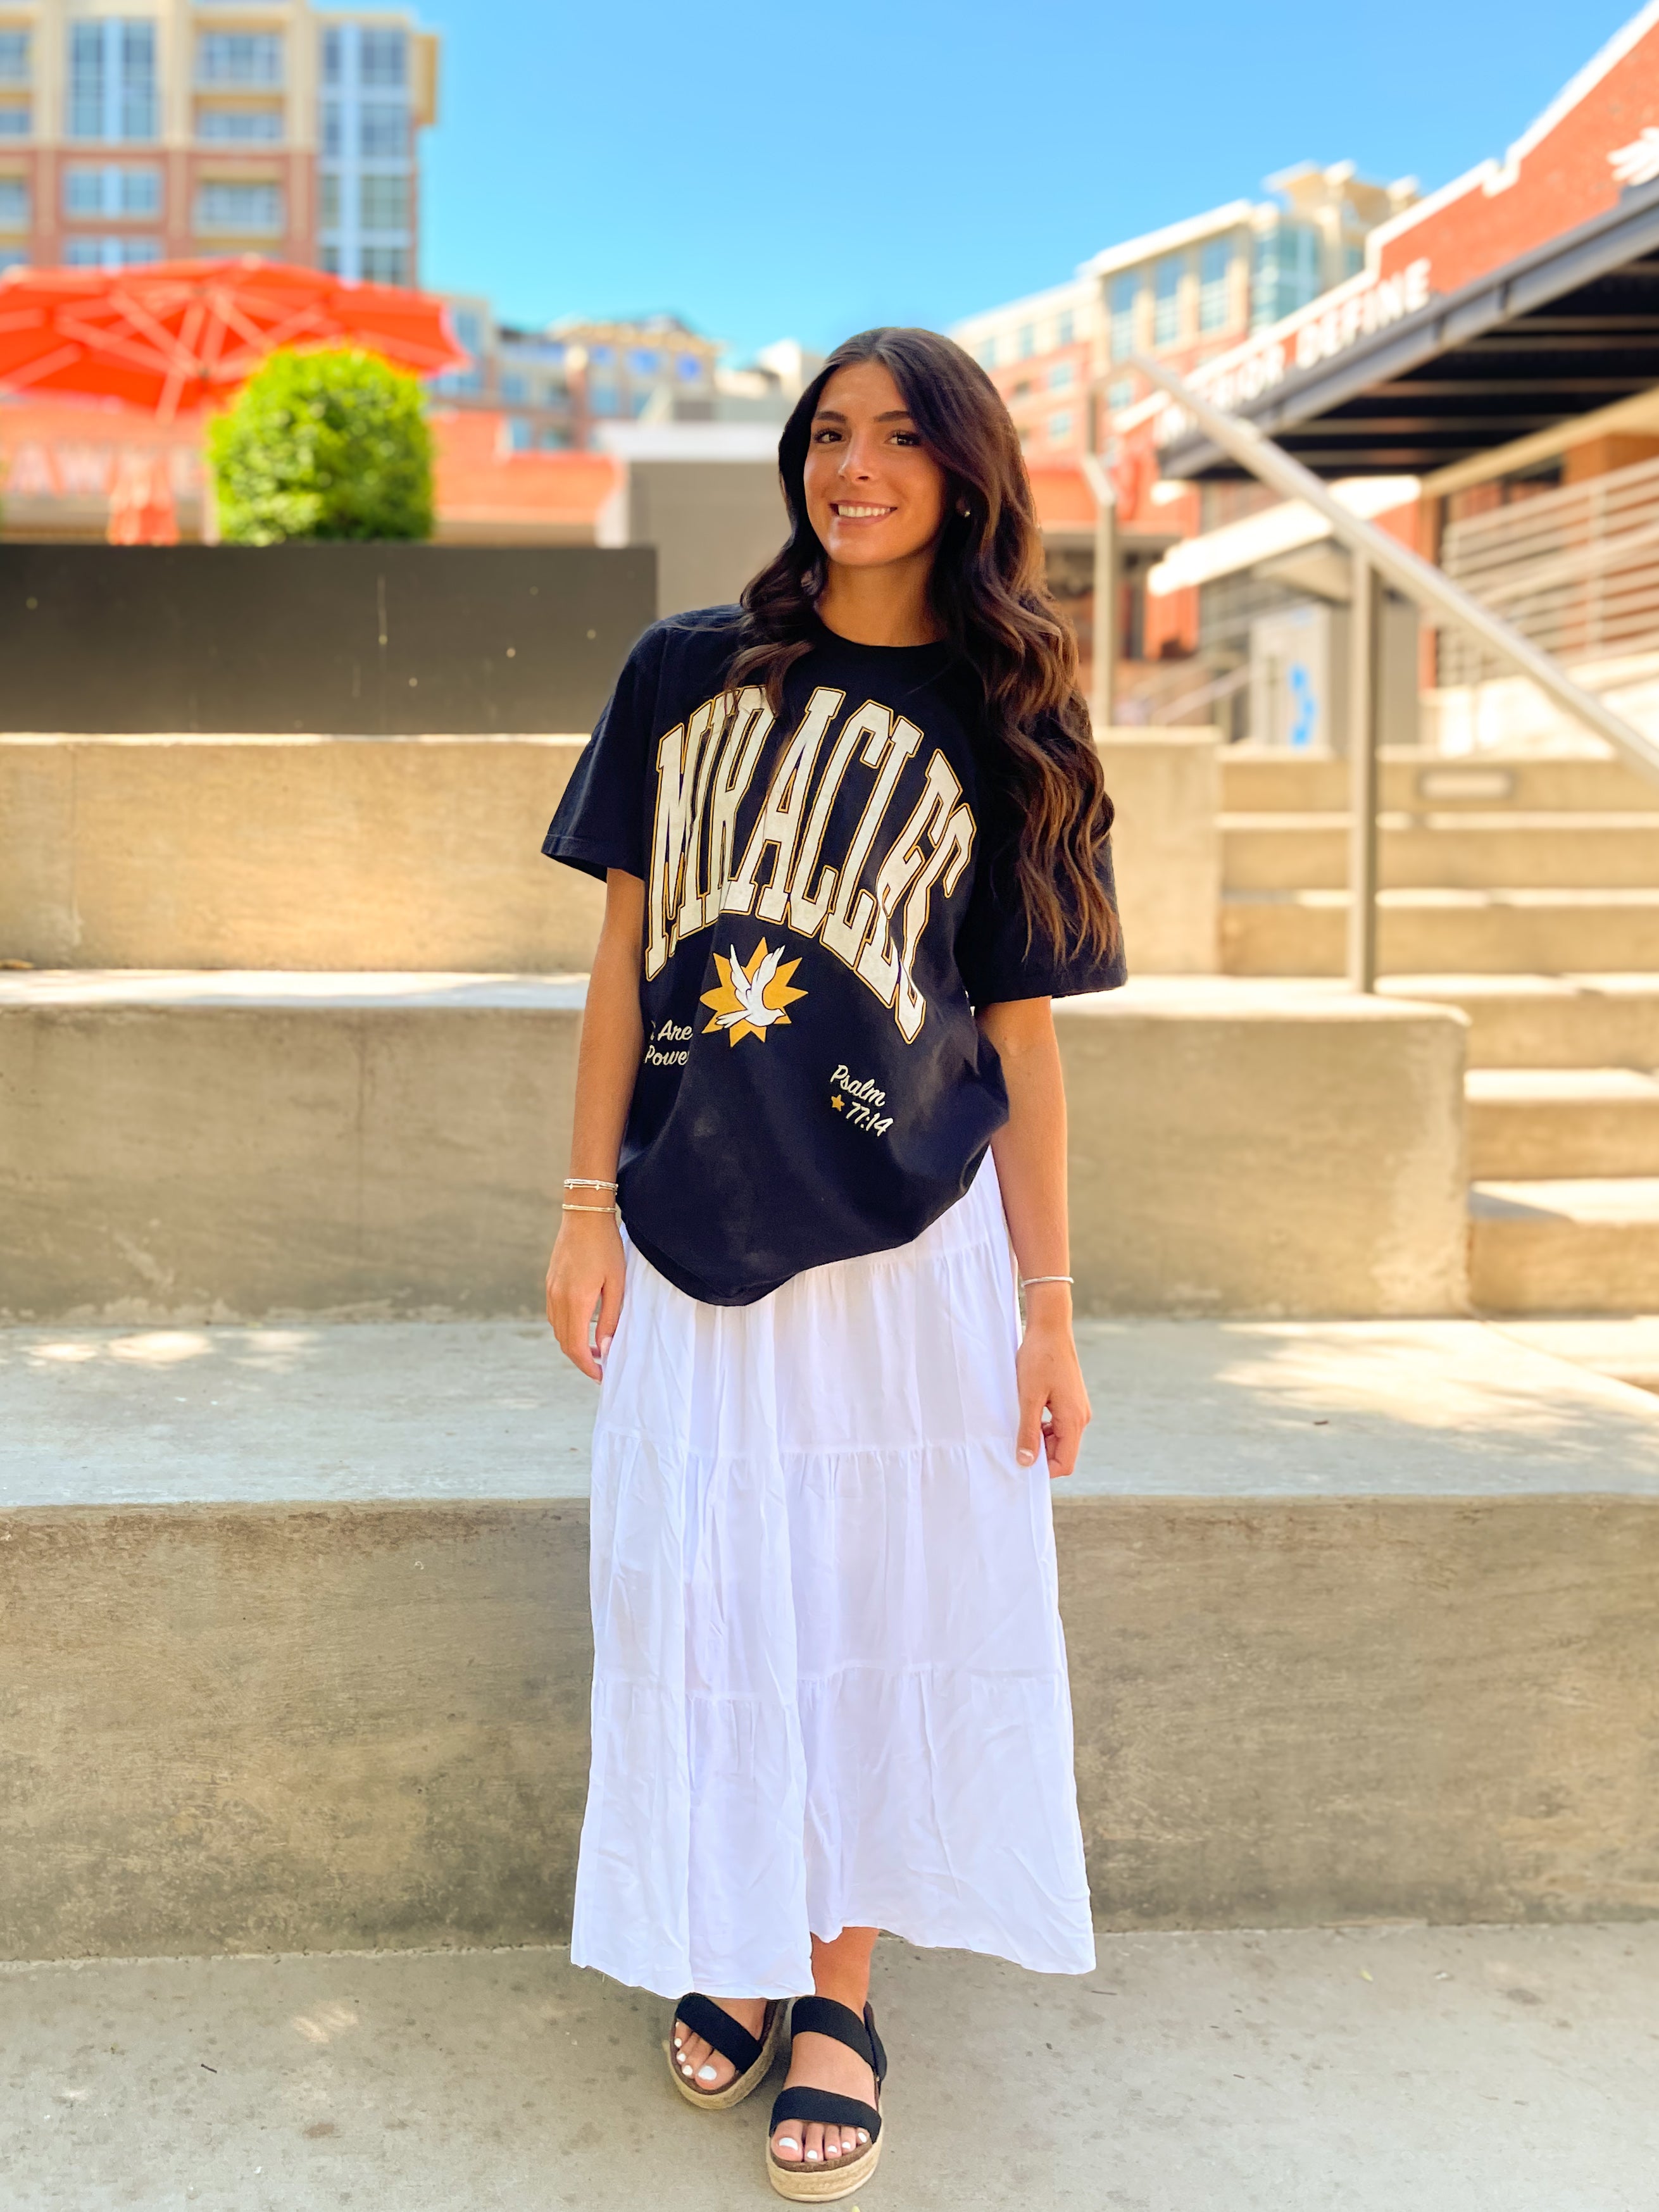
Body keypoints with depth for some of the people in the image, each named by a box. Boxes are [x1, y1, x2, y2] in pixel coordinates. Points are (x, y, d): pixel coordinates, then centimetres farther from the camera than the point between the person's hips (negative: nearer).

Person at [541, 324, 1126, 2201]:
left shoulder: (1002, 726, 3)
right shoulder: (685, 673, 5)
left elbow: (1021, 1035, 2)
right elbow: (627, 952, 6)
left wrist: (1049, 1305, -1)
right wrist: (587, 1207, 0)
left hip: (910, 1240, -1)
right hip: (693, 1233, 1)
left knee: (886, 1603, 4)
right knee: (702, 1600, 7)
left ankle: (840, 1985, 20)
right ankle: (738, 1946, 27)